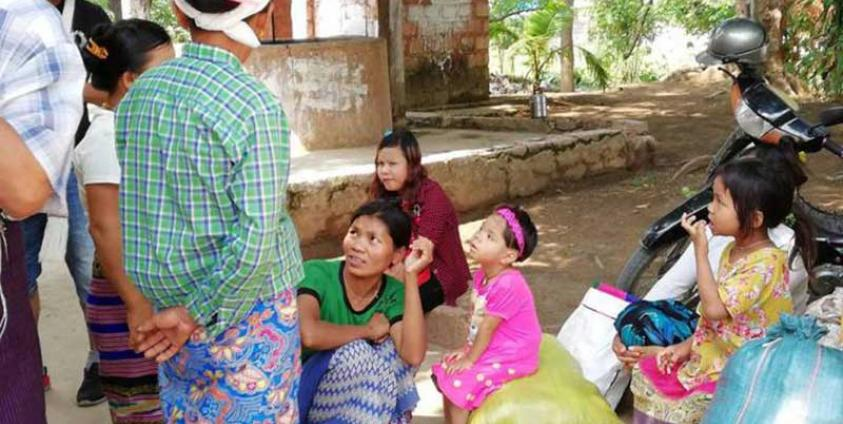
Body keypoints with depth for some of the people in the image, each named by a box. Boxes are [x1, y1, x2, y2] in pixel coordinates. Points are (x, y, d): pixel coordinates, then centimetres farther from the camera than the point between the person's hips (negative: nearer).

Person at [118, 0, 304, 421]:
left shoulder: (138, 92, 1)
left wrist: (170, 301, 11)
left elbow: (130, 209, 8)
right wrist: (197, 312, -13)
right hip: (248, 314, -6)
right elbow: (256, 239, -23)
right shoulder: (255, 104, -18)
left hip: (164, 304, 6)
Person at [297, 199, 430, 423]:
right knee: (355, 353, -28)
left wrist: (411, 274, -27)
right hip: (303, 388, -3)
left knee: (394, 351, -21)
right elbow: (308, 334, -39)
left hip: (357, 397, 4)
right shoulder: (317, 274, -19)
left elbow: (413, 355, -27)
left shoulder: (394, 293, -9)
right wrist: (368, 330, -23)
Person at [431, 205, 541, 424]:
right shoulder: (482, 275, -1)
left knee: (458, 383, -16)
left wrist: (470, 360, -14)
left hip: (512, 358, -9)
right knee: (444, 373, 8)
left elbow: (487, 328, -22)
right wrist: (467, 349, 6)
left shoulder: (507, 285, -29)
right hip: (488, 349, 9)